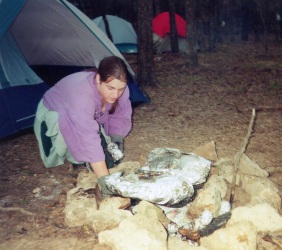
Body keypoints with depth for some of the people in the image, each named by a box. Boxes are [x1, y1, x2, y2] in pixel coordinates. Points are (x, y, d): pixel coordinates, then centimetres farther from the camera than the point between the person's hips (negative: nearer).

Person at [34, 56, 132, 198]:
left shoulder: (119, 89, -25)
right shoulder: (81, 94, -45)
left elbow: (121, 116, -7)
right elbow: (89, 140, -51)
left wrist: (116, 137, -26)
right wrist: (104, 181, -54)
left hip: (90, 118, 6)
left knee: (112, 156, -9)